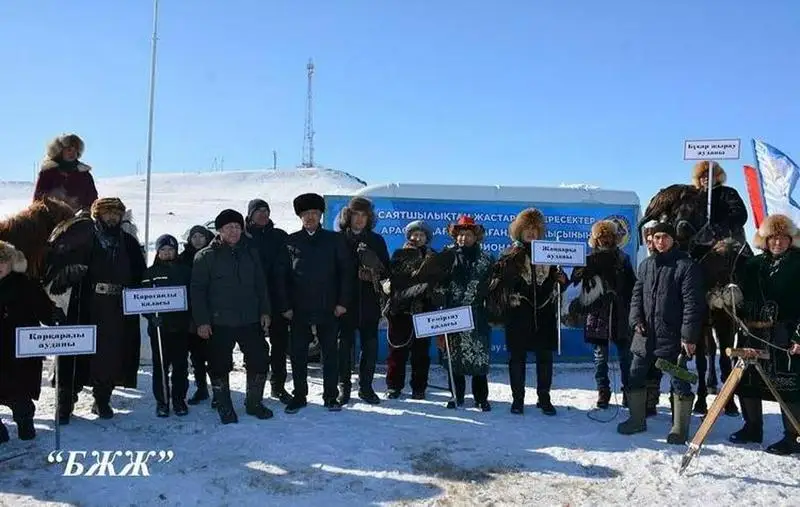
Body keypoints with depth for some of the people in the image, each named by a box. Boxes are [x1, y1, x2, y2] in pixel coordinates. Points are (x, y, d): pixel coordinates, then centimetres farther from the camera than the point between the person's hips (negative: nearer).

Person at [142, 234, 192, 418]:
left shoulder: (185, 271, 9)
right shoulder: (150, 273, 5)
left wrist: (190, 318, -3)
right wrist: (152, 316, -15)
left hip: (181, 327, 1)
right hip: (158, 327, -1)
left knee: (181, 365, 6)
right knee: (160, 365, 2)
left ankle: (179, 399, 16)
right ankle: (161, 401, 13)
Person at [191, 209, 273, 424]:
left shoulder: (250, 254, 11)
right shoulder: (206, 256, -2)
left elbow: (261, 285, 14)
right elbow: (197, 290, -4)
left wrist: (264, 311, 7)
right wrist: (201, 321, -10)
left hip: (250, 321, 3)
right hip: (219, 323, -3)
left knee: (259, 360, 5)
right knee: (220, 366, 5)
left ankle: (254, 402, 24)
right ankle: (224, 408, 22)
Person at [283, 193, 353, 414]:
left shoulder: (334, 240, 6)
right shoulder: (291, 241, 6)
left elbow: (346, 271, 3)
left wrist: (342, 302, -4)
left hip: (328, 308, 0)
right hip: (299, 309, 1)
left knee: (330, 353, 7)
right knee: (298, 354, 5)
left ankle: (331, 396, 18)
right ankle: (299, 396, 19)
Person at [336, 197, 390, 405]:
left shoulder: (376, 240, 10)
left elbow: (387, 270, 10)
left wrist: (376, 269, -11)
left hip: (369, 302, 2)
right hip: (345, 300, -2)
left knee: (370, 344, 5)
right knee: (345, 343, 4)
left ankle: (366, 386, 18)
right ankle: (344, 386, 15)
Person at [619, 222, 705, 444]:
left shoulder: (686, 265, -7)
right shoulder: (646, 265, 11)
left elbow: (692, 303, -12)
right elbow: (637, 295, 14)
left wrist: (689, 335, -16)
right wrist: (636, 320, -2)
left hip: (673, 336, -6)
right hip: (645, 334, 6)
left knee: (679, 382, 4)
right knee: (635, 377, 11)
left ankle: (680, 428, 18)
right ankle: (637, 419, 27)